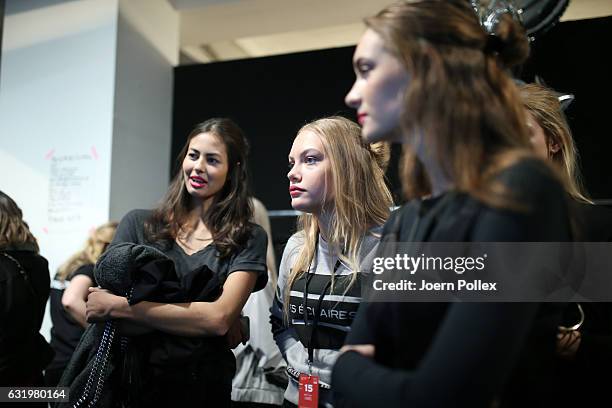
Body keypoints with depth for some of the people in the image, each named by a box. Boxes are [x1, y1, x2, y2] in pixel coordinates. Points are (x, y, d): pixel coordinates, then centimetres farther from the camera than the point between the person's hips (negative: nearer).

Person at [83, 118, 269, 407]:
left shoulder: (249, 239, -4)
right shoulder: (138, 225, 0)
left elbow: (218, 318, -17)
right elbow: (101, 304, -10)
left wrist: (117, 306, -17)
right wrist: (199, 319, -16)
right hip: (131, 379, 1)